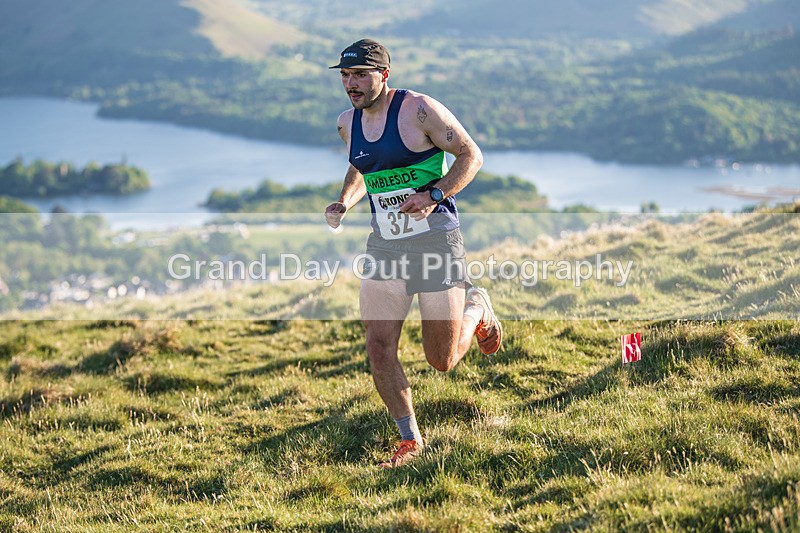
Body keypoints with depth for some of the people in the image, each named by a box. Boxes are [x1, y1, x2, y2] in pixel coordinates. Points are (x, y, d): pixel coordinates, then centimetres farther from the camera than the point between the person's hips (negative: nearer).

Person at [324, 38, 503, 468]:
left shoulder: (419, 110, -12)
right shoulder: (348, 122, 7)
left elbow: (471, 155, -9)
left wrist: (434, 195, -22)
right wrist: (343, 204, 7)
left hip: (436, 241, -5)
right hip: (383, 246, 5)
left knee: (443, 361, 2)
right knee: (379, 349, -6)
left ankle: (476, 308, 35)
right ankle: (410, 440, 13)